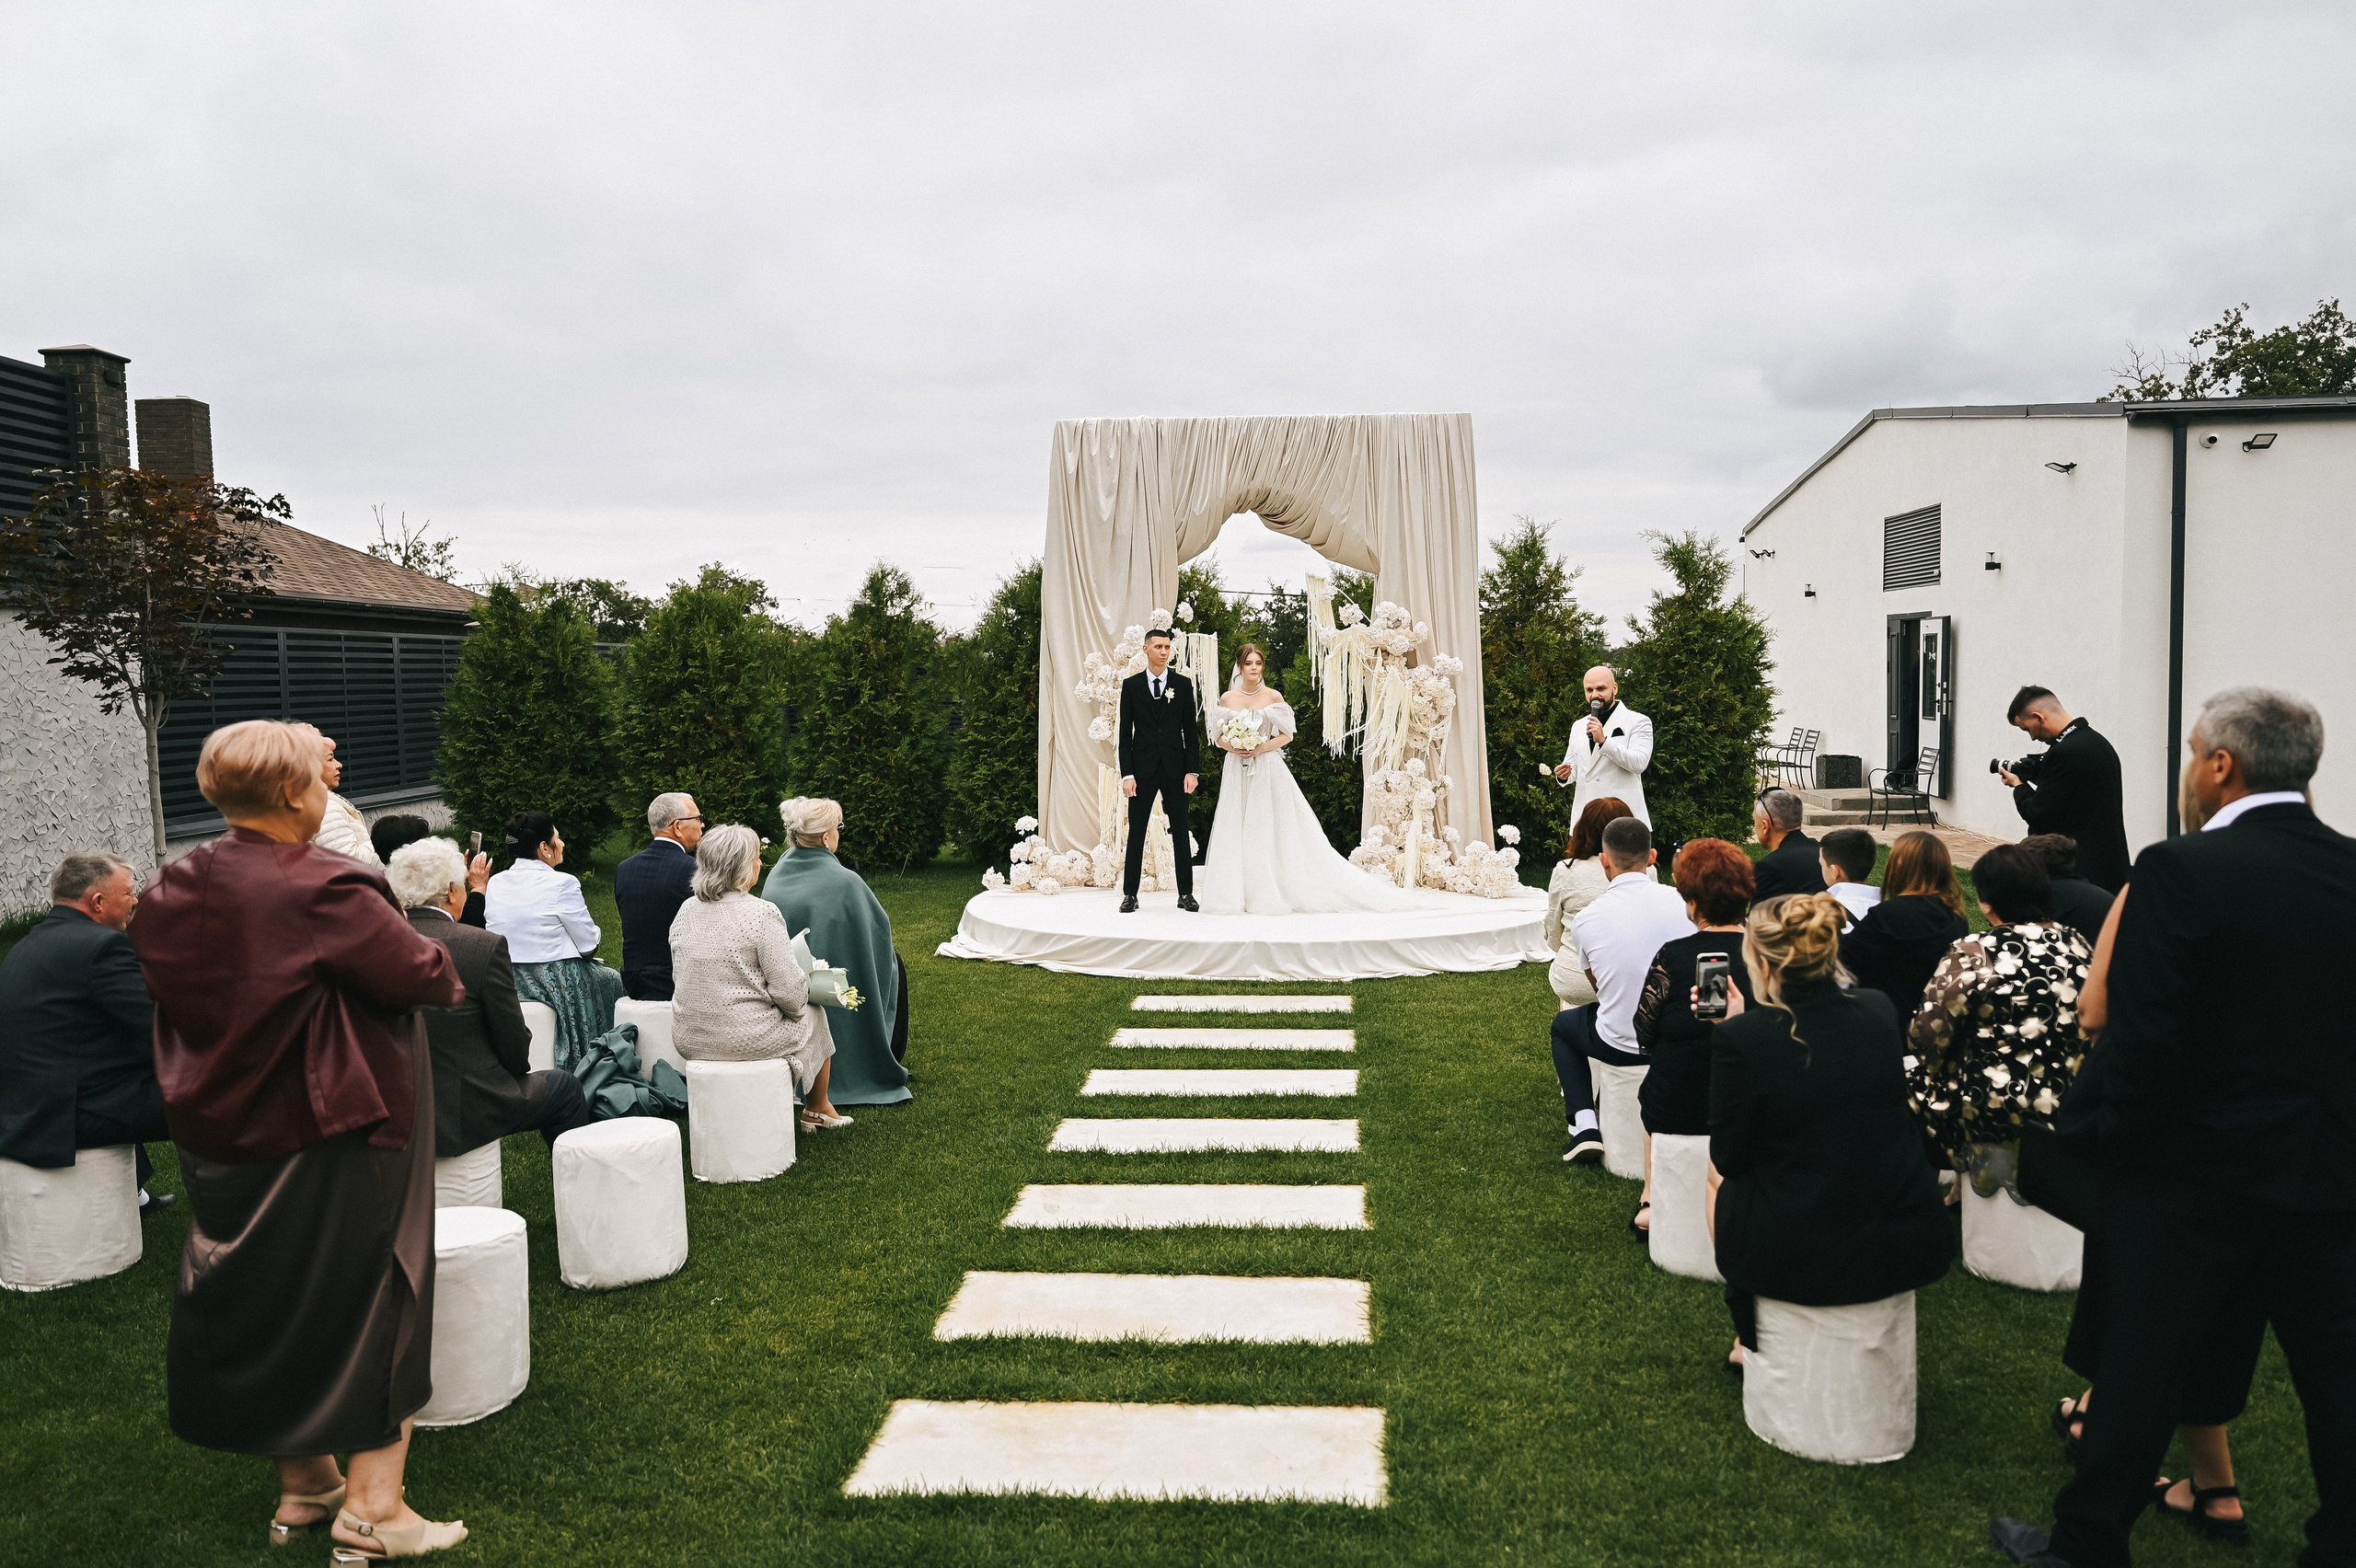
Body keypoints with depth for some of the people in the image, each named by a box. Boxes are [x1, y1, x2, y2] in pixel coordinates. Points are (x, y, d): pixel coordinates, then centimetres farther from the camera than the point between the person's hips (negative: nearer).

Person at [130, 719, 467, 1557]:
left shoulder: (171, 889, 0)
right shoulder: (325, 888, -24)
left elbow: (165, 986, 15)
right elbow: (426, 975, -22)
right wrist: (447, 971, -2)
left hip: (220, 1134, 7)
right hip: (332, 1136, -7)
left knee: (263, 1304, 18)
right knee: (370, 1302, 6)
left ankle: (302, 1486, 32)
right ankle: (372, 1509, 10)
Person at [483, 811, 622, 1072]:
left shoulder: (495, 883, 2)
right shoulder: (561, 884, -17)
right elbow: (589, 945, -11)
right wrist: (595, 933, 10)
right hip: (555, 985, -7)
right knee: (612, 981, 24)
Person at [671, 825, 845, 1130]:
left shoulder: (686, 910, 1)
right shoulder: (762, 913, -20)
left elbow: (682, 975, 11)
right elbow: (789, 992, -18)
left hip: (688, 1038, 7)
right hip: (746, 1040, -7)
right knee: (814, 1014, 23)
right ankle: (817, 1110, 42)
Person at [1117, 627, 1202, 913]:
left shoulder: (1183, 684, 5)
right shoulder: (1131, 685, 4)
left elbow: (1191, 730, 6)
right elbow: (1125, 733, 3)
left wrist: (1192, 770, -3)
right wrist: (1127, 774, -5)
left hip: (1175, 768, 1)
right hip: (1143, 769, -1)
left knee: (1181, 832, 5)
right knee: (1136, 832, 2)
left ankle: (1186, 894, 11)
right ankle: (1130, 895, 8)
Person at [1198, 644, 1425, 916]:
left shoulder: (1273, 696, 1)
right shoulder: (1227, 699, 6)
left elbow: (1286, 735, 0)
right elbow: (1218, 738, 8)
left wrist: (1262, 748, -14)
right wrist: (1232, 747, -12)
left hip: (1268, 770, -2)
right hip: (1237, 771, 2)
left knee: (1269, 830, -3)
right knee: (1237, 830, 0)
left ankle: (1273, 894, 2)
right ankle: (1238, 896, 4)